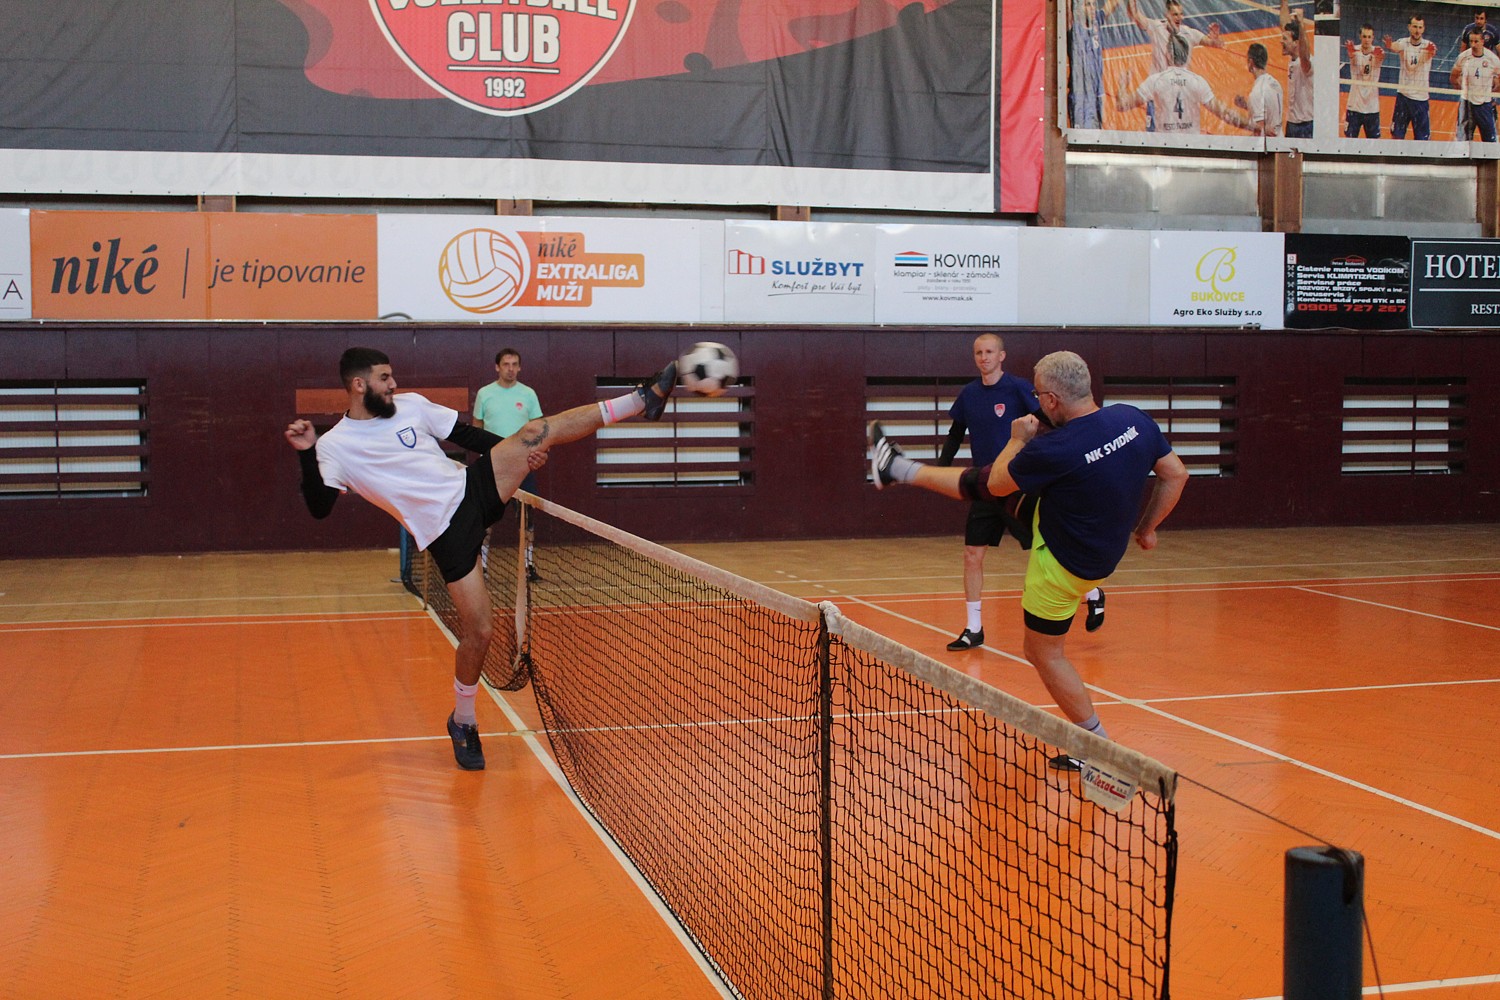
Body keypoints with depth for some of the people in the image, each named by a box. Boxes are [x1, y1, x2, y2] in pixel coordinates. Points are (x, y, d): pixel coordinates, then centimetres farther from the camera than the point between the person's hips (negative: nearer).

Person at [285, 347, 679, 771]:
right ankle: (463, 723, 15)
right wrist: (307, 455, -25)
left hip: (475, 488, 4)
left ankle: (642, 400, -9)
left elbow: (466, 435, 13)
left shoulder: (410, 404, 9)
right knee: (479, 630, -8)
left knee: (541, 429, -13)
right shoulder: (334, 445, -4)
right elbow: (320, 507, -12)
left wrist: (521, 450, 2)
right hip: (446, 530, -4)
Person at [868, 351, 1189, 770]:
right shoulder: (1135, 420, -14)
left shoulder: (1054, 449, -33)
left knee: (1045, 654, 11)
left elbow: (997, 484, -14)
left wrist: (1018, 439, 3)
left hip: (1063, 564, -8)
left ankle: (1098, 745, 21)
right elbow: (1176, 475, -2)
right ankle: (898, 468, 35)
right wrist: (1145, 528, 11)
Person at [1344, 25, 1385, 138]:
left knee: (1374, 138, 5)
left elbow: (1382, 57, -29)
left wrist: (1381, 55, -55)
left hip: (1372, 106, 1)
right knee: (1350, 138, 2)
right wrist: (1350, 51, -57)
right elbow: (1351, 55, -31)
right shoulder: (1355, 51, -7)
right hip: (1354, 105, -1)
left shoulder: (1377, 52, -5)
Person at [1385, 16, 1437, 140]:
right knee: (1396, 135, 4)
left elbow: (1433, 52, -28)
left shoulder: (1428, 45, -5)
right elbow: (1394, 47, -26)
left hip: (1421, 97, -1)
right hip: (1403, 94, 1)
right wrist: (1389, 45, -51)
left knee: (1422, 138, 1)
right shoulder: (1403, 43, -4)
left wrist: (1431, 51, -53)